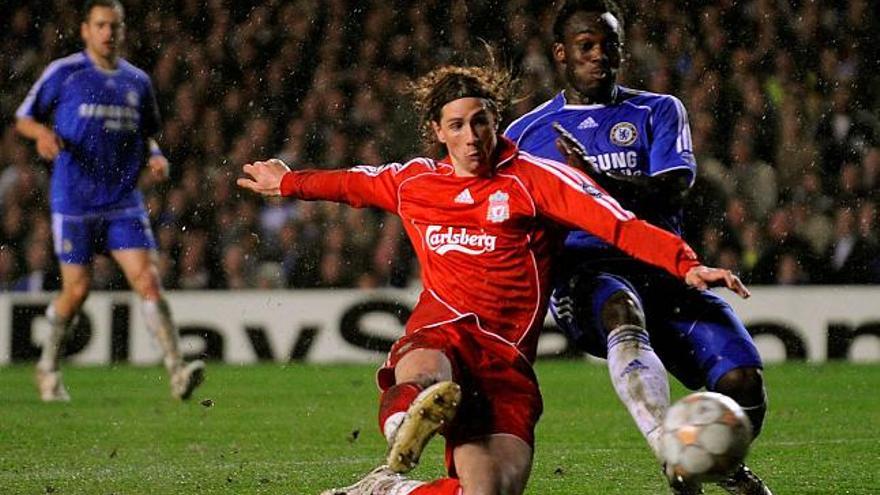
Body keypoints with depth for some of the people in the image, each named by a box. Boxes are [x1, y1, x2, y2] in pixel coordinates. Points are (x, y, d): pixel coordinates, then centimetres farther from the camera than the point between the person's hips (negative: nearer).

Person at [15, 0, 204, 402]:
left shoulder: (137, 82, 10)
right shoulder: (63, 73, -1)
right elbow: (23, 119, 5)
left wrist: (155, 155, 1)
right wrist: (42, 132, -18)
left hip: (124, 201, 3)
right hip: (73, 201, -3)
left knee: (147, 279, -11)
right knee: (77, 289, 2)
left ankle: (176, 371, -18)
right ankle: (48, 368, 25)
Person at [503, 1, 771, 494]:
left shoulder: (658, 112, 17)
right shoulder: (526, 134, 20)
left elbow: (670, 193, -2)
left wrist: (598, 181, -17)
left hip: (661, 269, 2)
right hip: (584, 273, -1)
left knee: (743, 382, -19)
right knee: (621, 311, -41)